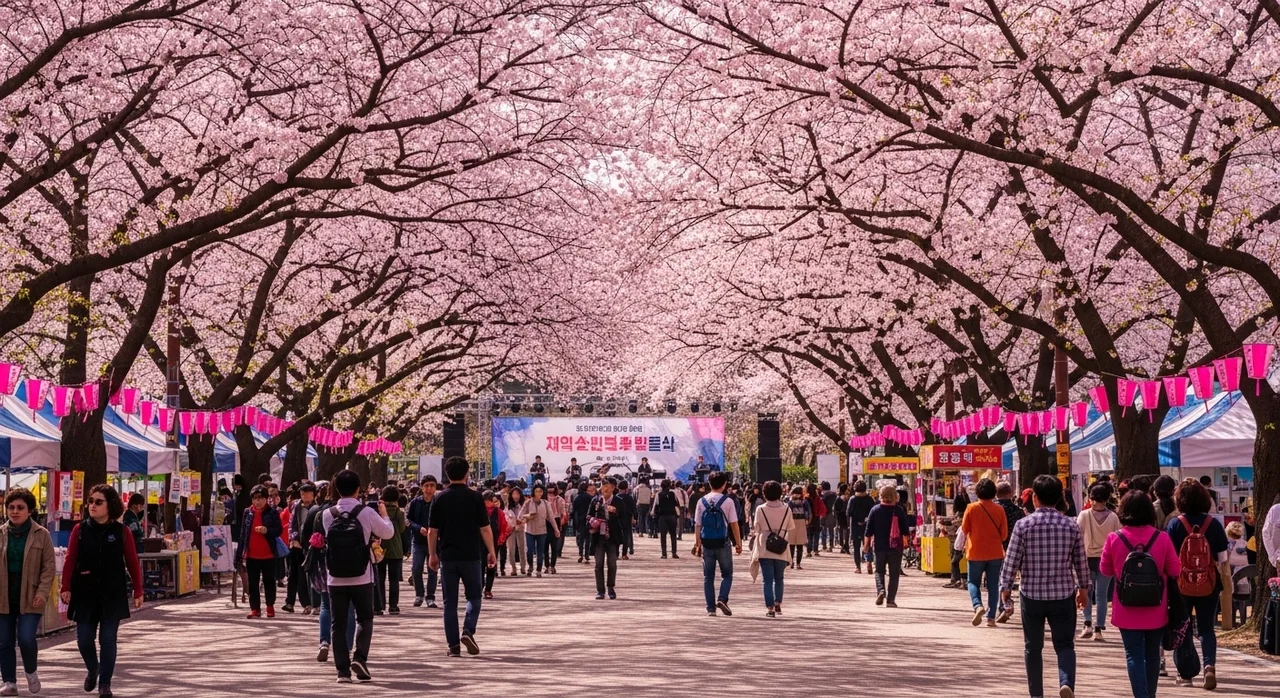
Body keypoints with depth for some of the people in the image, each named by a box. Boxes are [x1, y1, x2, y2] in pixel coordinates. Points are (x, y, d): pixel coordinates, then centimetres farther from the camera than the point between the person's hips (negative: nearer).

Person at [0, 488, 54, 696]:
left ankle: (31, 671, 16)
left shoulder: (41, 534, 0)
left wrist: (42, 591, -11)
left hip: (30, 597, -3)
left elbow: (48, 566, -1)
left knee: (26, 638, -12)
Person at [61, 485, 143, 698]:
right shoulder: (80, 529, 2)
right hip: (85, 593, 1)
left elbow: (132, 562, 0)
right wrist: (66, 588, -11)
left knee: (108, 639, -1)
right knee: (84, 638, 3)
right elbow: (70, 560, -2)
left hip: (113, 594, -1)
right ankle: (92, 669, 32)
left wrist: (138, 591, 0)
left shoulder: (121, 531, -1)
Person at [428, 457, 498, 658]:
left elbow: (432, 531, 2)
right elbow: (485, 528, -4)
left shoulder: (440, 499, 1)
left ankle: (453, 645, 4)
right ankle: (468, 631, -10)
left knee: (450, 601, 7)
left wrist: (433, 554, 14)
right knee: (474, 596, 12)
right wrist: (491, 552, 6)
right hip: (471, 556, -2)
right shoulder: (475, 497, -4)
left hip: (447, 556, 2)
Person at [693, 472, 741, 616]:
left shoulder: (702, 501, 2)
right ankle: (722, 599, -11)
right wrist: (738, 543, 2)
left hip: (707, 543, 2)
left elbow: (697, 525, 1)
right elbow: (734, 524, -5)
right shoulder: (727, 501, -5)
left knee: (708, 577, 9)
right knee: (727, 574, 11)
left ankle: (711, 608, 6)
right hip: (723, 543, -2)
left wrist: (697, 544, 7)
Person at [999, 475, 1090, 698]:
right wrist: (1083, 588, 19)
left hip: (1031, 594, -1)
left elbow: (1012, 559, -6)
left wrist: (1005, 587, 6)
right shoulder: (1071, 525, -2)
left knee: (1033, 648, 12)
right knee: (1065, 645, 8)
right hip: (1063, 594, 1)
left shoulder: (1024, 524, -8)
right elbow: (1081, 561, 5)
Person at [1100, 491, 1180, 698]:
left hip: (1127, 610, -2)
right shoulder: (1162, 538, -9)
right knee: (1152, 654, 16)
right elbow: (1175, 571, -1)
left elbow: (1105, 570, 2)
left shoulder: (1114, 539, -10)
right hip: (1156, 611, 2)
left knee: (1134, 655, 2)